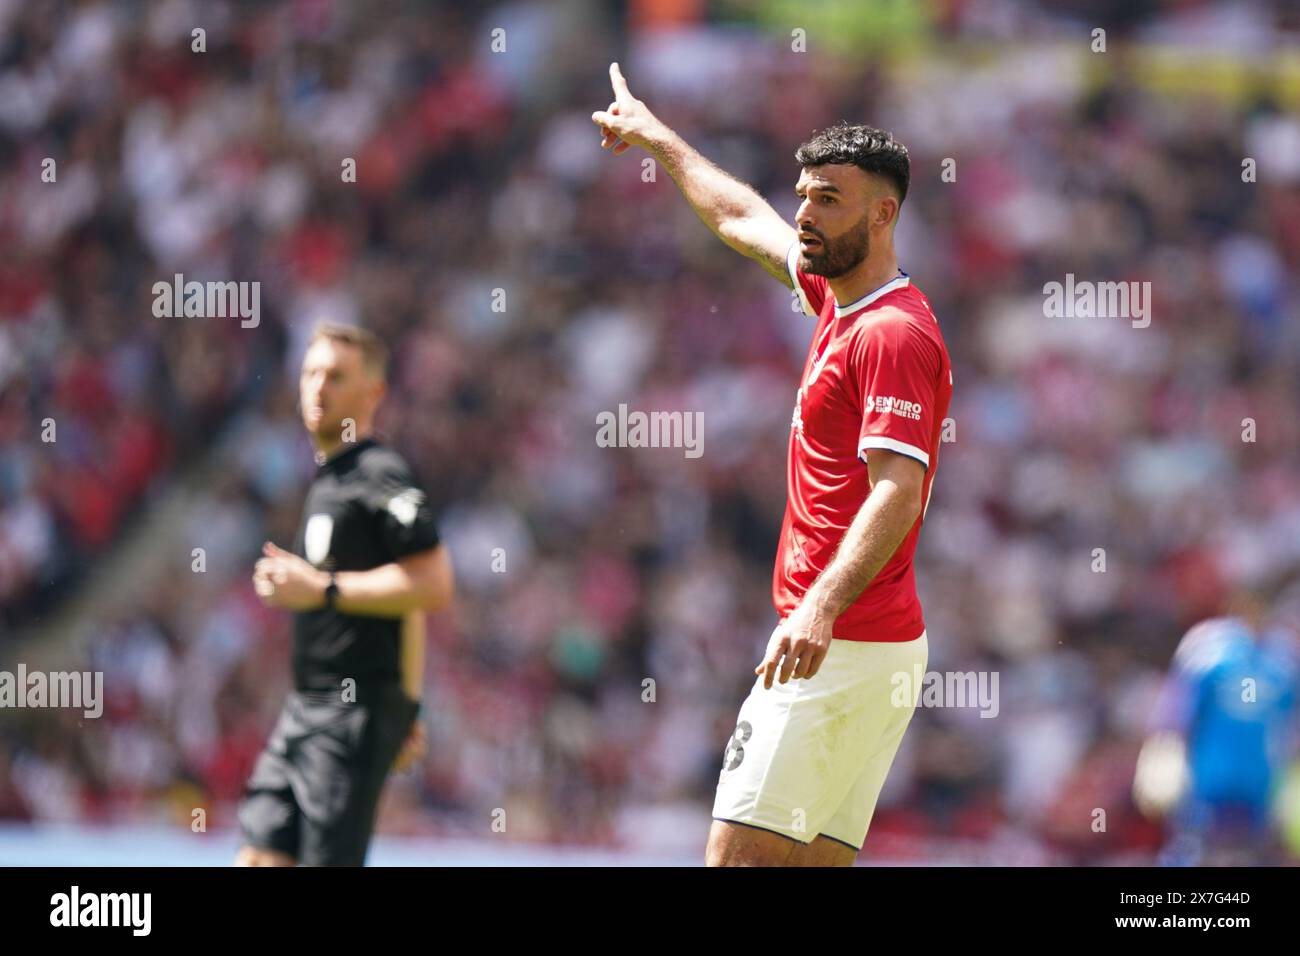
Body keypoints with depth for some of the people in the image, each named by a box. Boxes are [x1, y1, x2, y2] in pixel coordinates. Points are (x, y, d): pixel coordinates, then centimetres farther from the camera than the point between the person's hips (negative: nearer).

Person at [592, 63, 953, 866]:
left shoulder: (895, 334, -13)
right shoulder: (838, 300, 15)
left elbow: (897, 494, -24)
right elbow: (742, 220, 33)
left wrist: (823, 606, -38)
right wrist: (653, 135, 47)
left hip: (846, 644, -10)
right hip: (848, 644, 10)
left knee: (741, 854, -15)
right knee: (815, 859, 6)